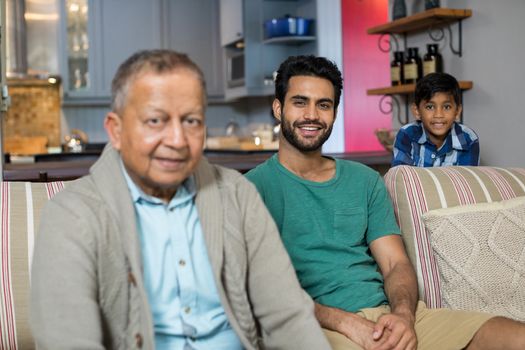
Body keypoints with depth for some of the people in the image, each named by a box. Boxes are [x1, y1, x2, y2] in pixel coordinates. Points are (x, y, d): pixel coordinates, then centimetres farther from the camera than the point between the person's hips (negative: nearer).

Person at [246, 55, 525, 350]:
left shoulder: (366, 181, 17)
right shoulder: (255, 187, 2)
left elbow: (396, 264, 10)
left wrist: (403, 314, -12)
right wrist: (347, 323, -18)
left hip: (388, 313, 6)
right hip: (320, 326, -5)